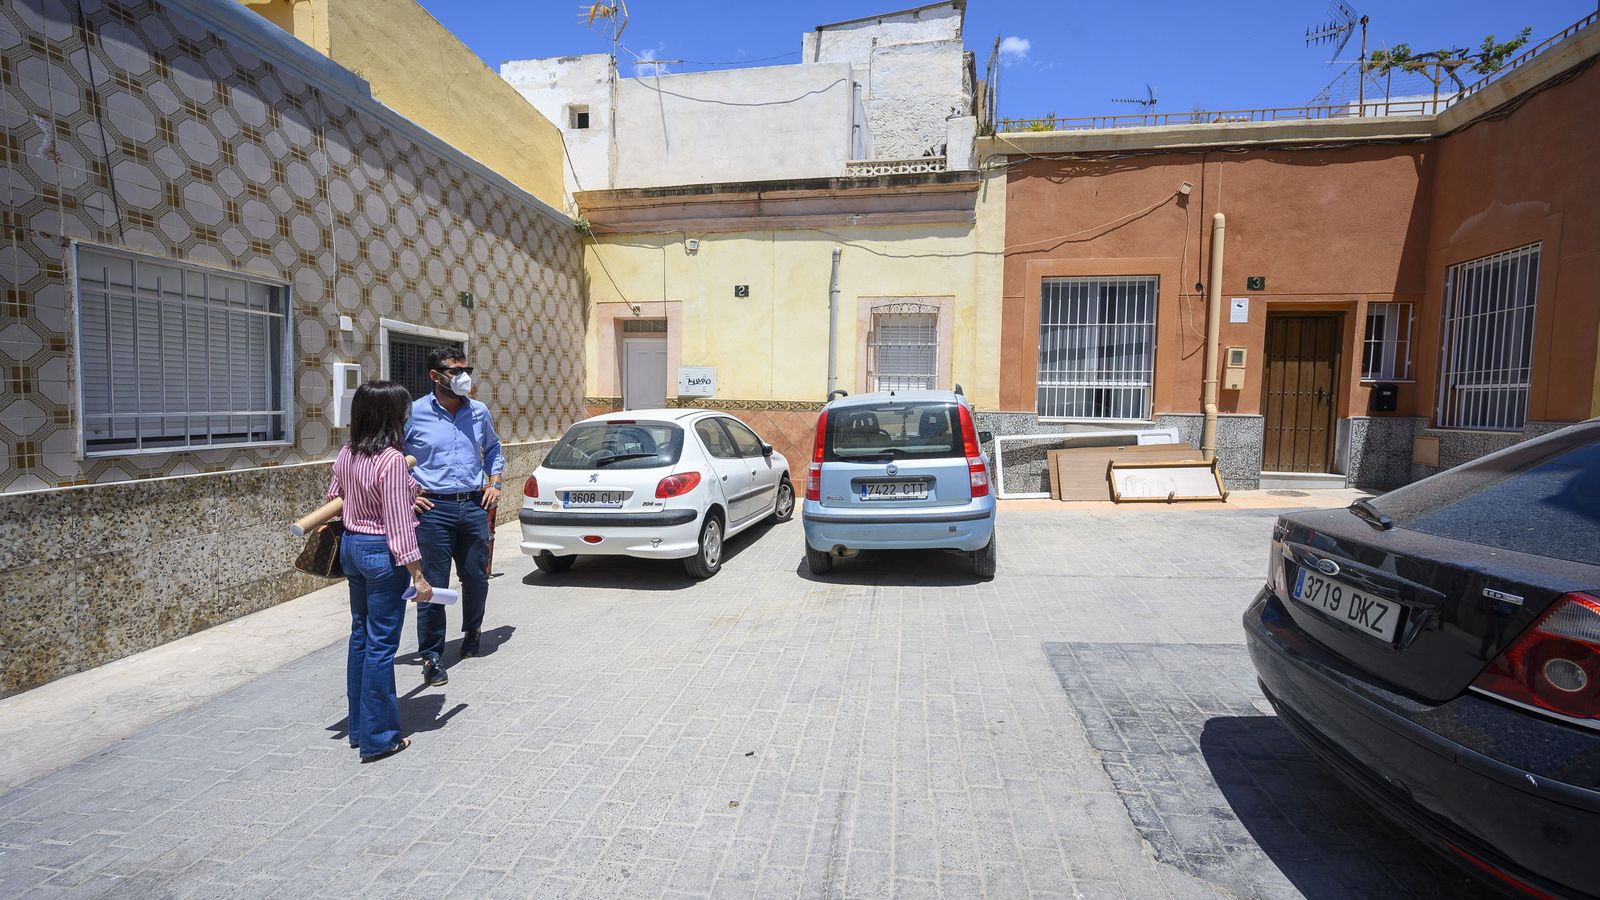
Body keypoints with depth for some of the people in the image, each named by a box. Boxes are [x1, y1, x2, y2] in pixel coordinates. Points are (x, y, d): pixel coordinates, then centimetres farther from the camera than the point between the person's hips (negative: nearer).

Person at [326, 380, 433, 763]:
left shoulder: (346, 455, 3)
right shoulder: (391, 459, -21)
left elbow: (333, 499, 15)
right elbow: (399, 525, -21)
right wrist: (418, 575, -17)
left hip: (351, 545, 9)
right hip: (381, 553, -9)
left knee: (361, 635, 18)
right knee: (381, 643, 1)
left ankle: (359, 728, 31)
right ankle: (378, 738, 12)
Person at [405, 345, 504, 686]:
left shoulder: (479, 412, 8)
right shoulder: (414, 413, -5)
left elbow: (493, 448, 24)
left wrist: (494, 482, 12)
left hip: (474, 506, 4)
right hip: (434, 509, -4)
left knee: (476, 578, 12)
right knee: (434, 585, -1)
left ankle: (471, 631, 39)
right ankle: (431, 655, 13)